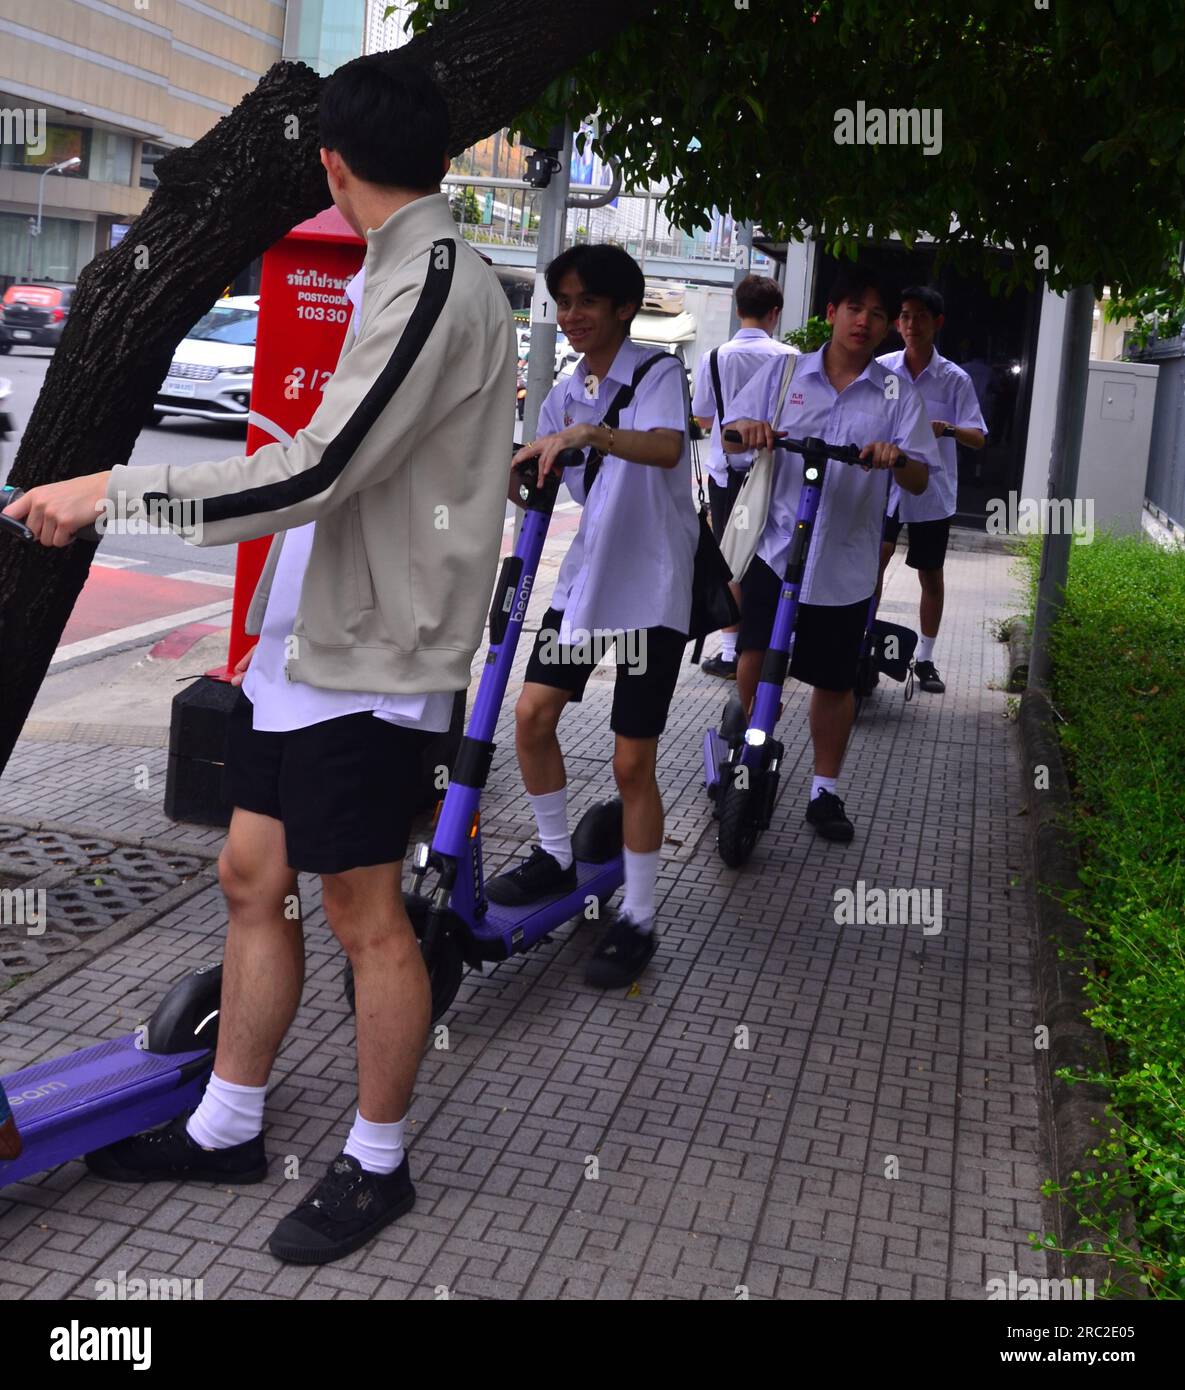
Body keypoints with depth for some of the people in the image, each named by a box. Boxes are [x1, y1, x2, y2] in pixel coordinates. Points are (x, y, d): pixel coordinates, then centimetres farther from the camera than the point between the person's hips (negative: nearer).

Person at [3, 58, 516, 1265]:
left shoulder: (433, 282, -16)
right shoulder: (402, 272, 14)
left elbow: (314, 472, -23)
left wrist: (112, 491, -18)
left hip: (369, 653, -9)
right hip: (306, 634, 9)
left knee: (363, 911, 2)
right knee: (252, 877, 14)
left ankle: (376, 1165, 20)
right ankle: (227, 1128, 29)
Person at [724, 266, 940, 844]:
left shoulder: (898, 394, 3)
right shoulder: (784, 373, 5)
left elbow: (921, 479, -1)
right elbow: (730, 438, 6)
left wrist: (897, 459, -24)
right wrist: (748, 430, -18)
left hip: (845, 563, 0)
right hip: (776, 545, 0)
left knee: (835, 682, 10)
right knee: (754, 655, -10)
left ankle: (825, 792, 26)